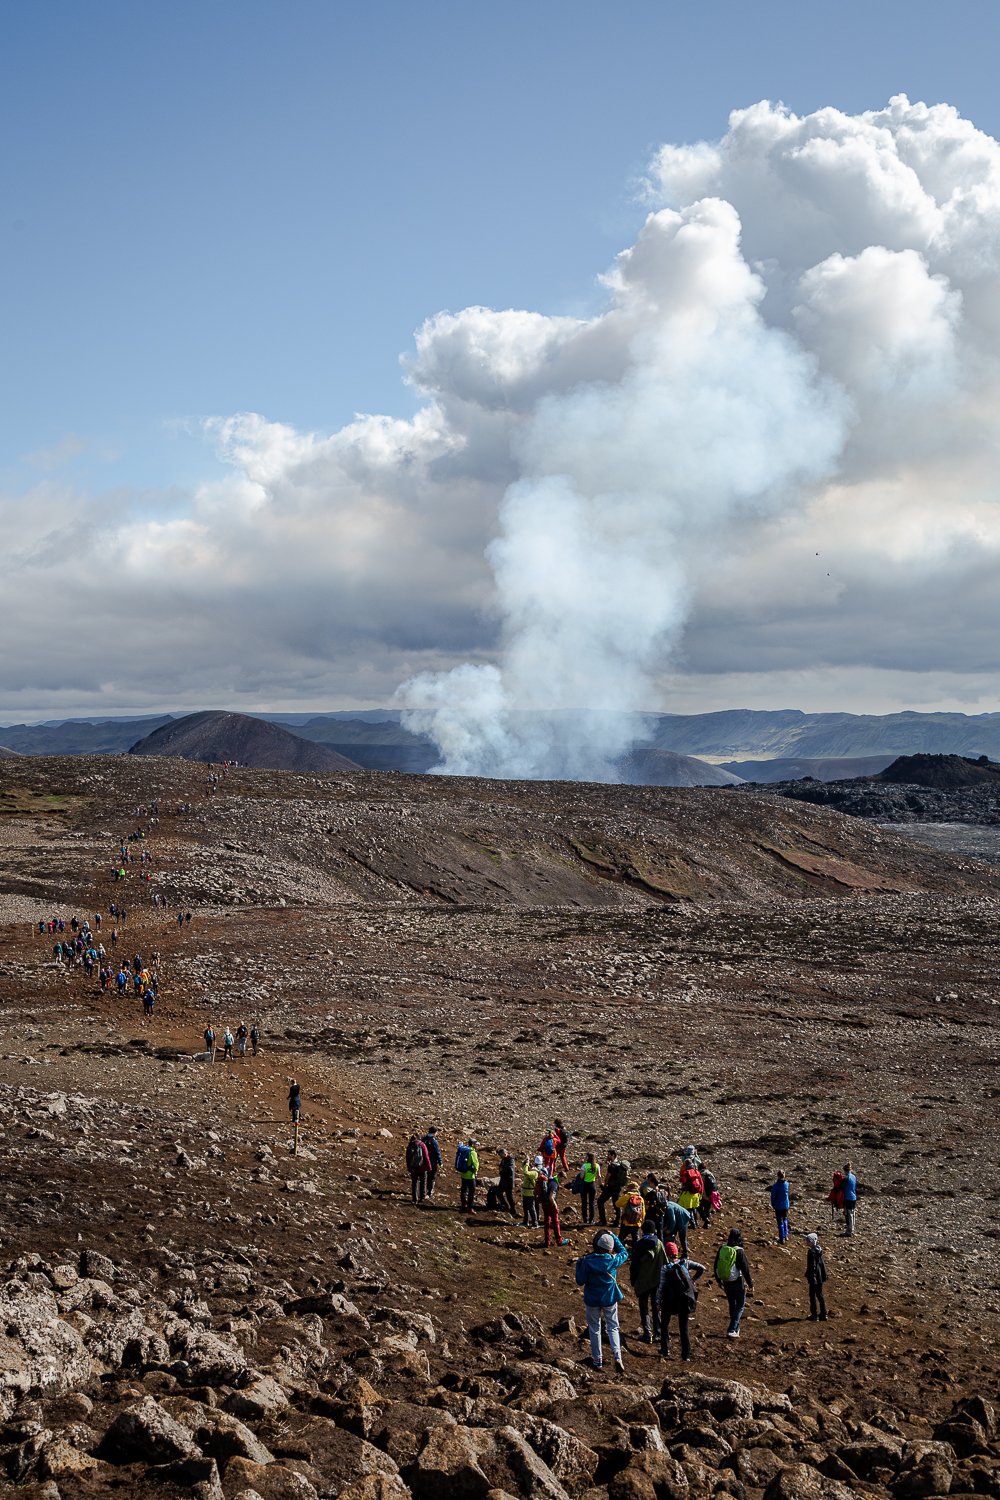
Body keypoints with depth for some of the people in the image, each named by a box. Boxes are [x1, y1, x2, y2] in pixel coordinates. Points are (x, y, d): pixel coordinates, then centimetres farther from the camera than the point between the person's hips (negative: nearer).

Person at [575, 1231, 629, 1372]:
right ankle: (617, 1357, -4)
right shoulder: (612, 1260, -16)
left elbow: (580, 1282, -10)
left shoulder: (587, 1261, -19)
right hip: (610, 1299, 1)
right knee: (613, 1328, 14)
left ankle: (597, 1361, 21)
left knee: (594, 1330, 16)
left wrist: (579, 1264, 0)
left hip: (592, 1300, -1)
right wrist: (614, 1237, 7)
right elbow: (624, 1253, 6)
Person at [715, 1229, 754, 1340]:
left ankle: (736, 1328, 31)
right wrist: (750, 1284, -4)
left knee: (732, 1305, 20)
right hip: (738, 1282, -5)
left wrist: (719, 1280, 22)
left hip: (726, 1282, 5)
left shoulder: (722, 1249, -3)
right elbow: (745, 1269, -16)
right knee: (740, 1305, 7)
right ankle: (731, 1330, -3)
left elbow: (716, 1266, 8)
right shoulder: (739, 1251, -20)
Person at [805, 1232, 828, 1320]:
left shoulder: (811, 1252, -19)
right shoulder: (819, 1250, 7)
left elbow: (811, 1266, -20)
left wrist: (807, 1277, -15)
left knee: (812, 1295, 2)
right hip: (820, 1276, 8)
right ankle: (823, 1314, 19)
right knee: (820, 1294, 15)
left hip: (814, 1277, -8)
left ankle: (814, 1314, 6)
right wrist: (824, 1277, 19)